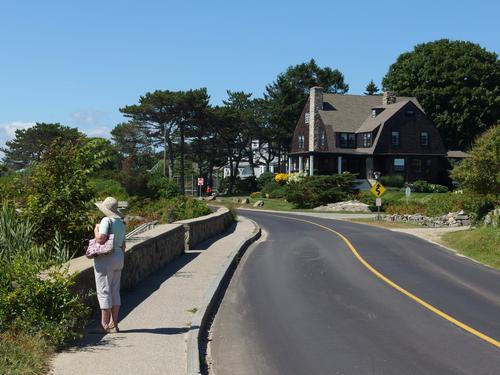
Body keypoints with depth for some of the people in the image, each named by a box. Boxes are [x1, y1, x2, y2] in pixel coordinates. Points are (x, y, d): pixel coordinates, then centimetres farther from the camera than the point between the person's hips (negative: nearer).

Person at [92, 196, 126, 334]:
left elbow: (101, 239, -25)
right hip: (118, 257, 8)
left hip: (105, 259, -8)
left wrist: (96, 230, -5)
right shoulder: (120, 223, 12)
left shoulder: (107, 221, -14)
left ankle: (104, 325, -1)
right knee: (115, 291, 11)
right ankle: (113, 324, 14)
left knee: (104, 291, -3)